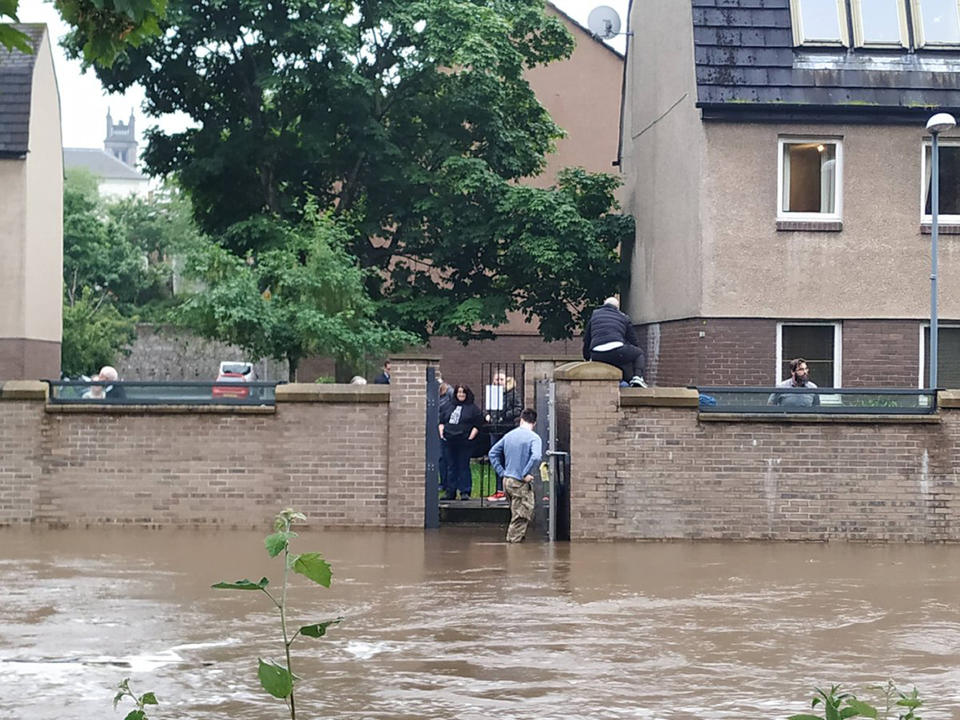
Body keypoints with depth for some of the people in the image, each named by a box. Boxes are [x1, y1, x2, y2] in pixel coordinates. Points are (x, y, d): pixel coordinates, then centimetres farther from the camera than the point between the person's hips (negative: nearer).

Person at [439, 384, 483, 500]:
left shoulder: (473, 408, 2)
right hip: (449, 442, 5)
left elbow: (477, 425, -3)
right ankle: (450, 492, 12)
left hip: (464, 442, -5)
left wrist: (470, 438, -11)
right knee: (451, 467, 8)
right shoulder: (450, 407, 16)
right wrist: (442, 434, 7)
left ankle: (465, 492, 0)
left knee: (463, 467, -3)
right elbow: (442, 421, 20)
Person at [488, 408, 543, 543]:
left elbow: (493, 453, 12)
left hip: (507, 481, 7)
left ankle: (512, 538, 21)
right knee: (521, 516, 2)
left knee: (516, 513, 19)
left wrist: (501, 472, 10)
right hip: (521, 483, -6)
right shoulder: (534, 438, -10)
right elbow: (536, 457, -28)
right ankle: (514, 541, 2)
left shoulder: (509, 435, 9)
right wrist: (526, 474, -18)